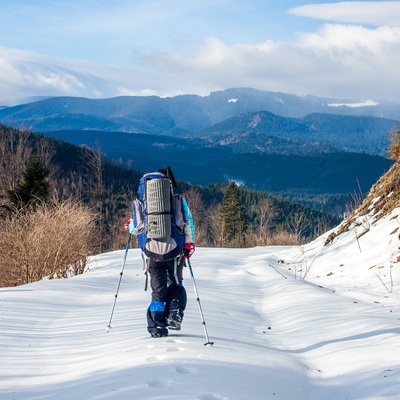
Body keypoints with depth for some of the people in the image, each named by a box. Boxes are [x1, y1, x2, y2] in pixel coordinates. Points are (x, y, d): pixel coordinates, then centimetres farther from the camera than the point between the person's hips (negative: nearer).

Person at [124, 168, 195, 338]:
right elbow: (188, 222, 1)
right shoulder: (177, 200, 4)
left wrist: (129, 226, 27)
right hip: (174, 250, 0)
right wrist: (189, 243, 9)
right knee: (175, 283, 21)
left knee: (158, 290, 12)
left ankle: (157, 326, 7)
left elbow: (137, 228, 5)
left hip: (153, 251, 1)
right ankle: (174, 315, 3)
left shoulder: (140, 202, 5)